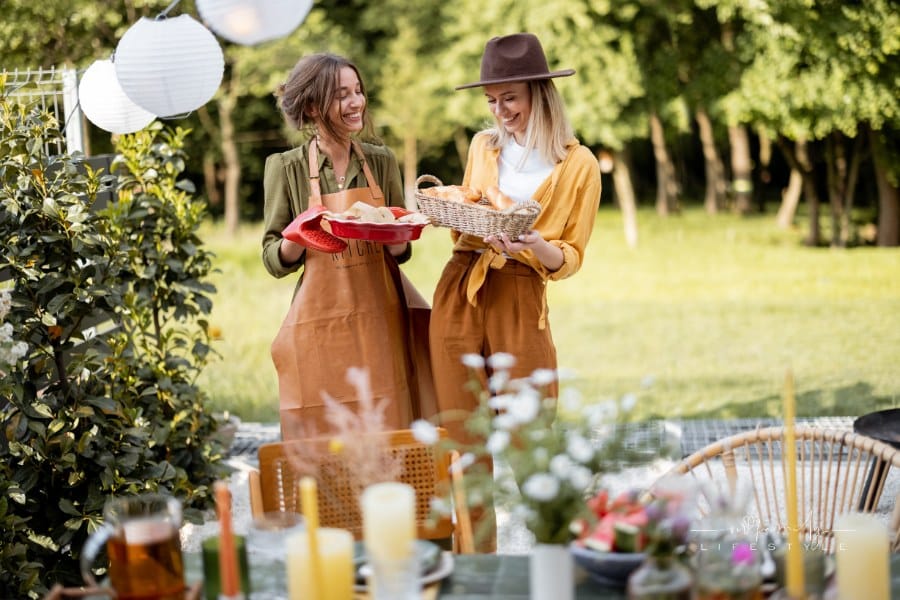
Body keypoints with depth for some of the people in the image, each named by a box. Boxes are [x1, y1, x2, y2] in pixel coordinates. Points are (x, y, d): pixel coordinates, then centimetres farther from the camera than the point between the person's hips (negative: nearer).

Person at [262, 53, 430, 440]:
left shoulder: (381, 161, 8)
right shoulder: (286, 168, -1)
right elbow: (275, 260, 2)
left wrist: (398, 240, -8)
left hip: (380, 322, 3)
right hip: (320, 326, -3)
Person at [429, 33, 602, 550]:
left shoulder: (578, 165, 0)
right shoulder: (483, 147, 13)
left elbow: (571, 257, 1)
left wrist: (536, 246, -20)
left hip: (521, 303, -4)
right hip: (459, 296, 4)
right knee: (464, 441, 5)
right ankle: (477, 554, 13)